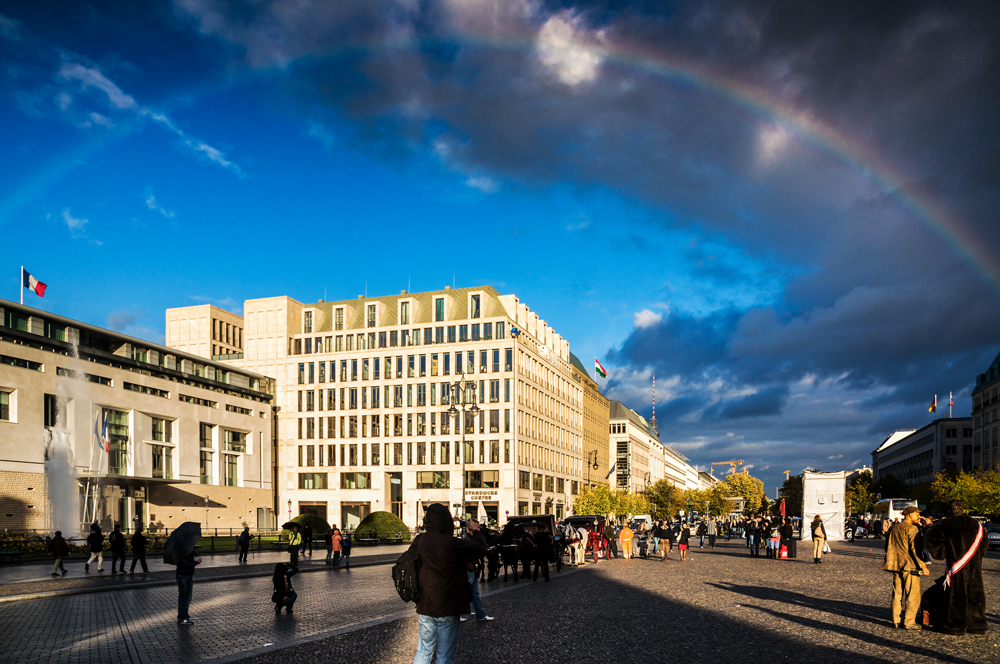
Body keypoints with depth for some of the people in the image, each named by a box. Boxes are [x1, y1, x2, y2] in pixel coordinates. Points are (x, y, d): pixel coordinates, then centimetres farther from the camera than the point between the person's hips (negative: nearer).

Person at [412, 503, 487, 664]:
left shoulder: (419, 542, -4)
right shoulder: (449, 544, -22)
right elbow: (480, 548, -13)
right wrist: (475, 530, 5)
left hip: (425, 608, 6)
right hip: (447, 610, -6)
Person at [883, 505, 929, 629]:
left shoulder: (894, 528, 13)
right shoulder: (912, 529, -10)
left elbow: (888, 547, 18)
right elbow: (915, 548, -17)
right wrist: (922, 566, -14)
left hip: (895, 565, 7)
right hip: (909, 566, -7)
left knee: (897, 594, 12)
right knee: (913, 595, 1)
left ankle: (896, 620, 14)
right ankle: (909, 622, 2)